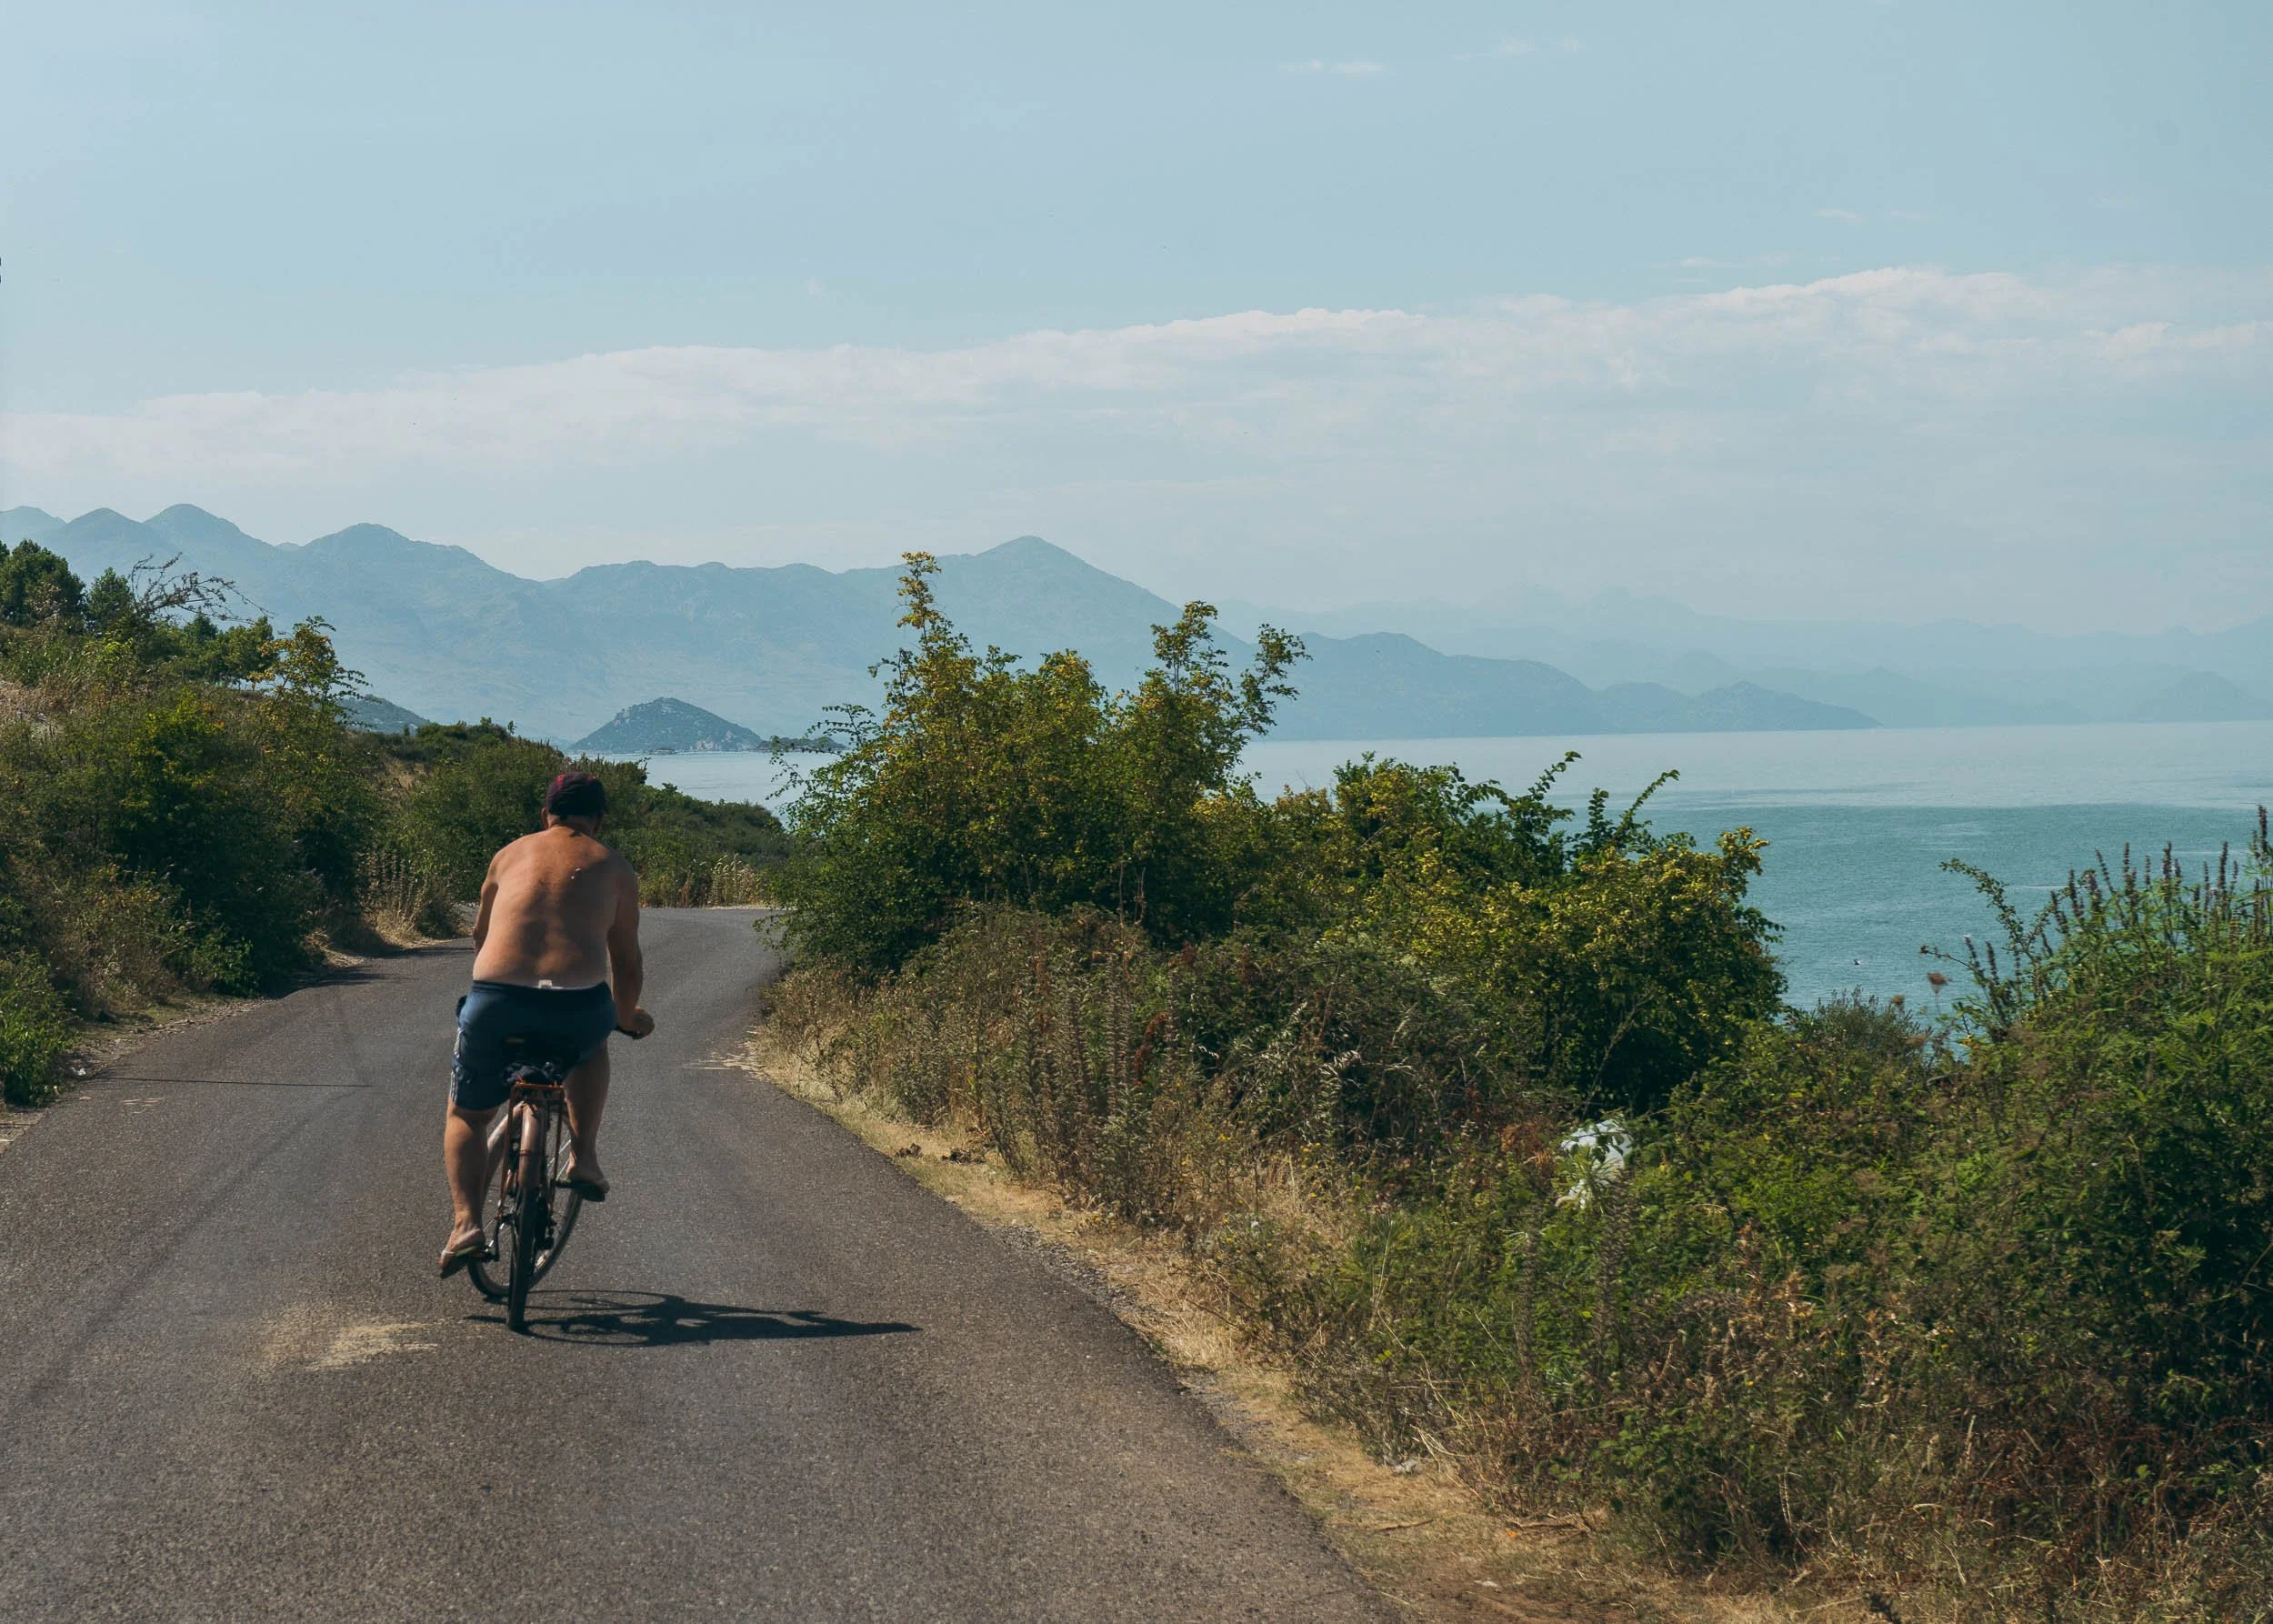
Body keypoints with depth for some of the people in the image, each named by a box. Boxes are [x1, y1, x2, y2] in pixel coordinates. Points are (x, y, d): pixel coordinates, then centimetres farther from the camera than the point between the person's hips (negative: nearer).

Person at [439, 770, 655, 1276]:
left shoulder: (510, 855, 21)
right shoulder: (614, 869, 16)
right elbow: (627, 963, 21)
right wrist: (628, 1017, 41)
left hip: (494, 1005, 1)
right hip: (578, 1008, -1)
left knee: (466, 1117, 22)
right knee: (593, 1043, 36)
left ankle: (465, 1223, 3)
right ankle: (583, 1155, 24)